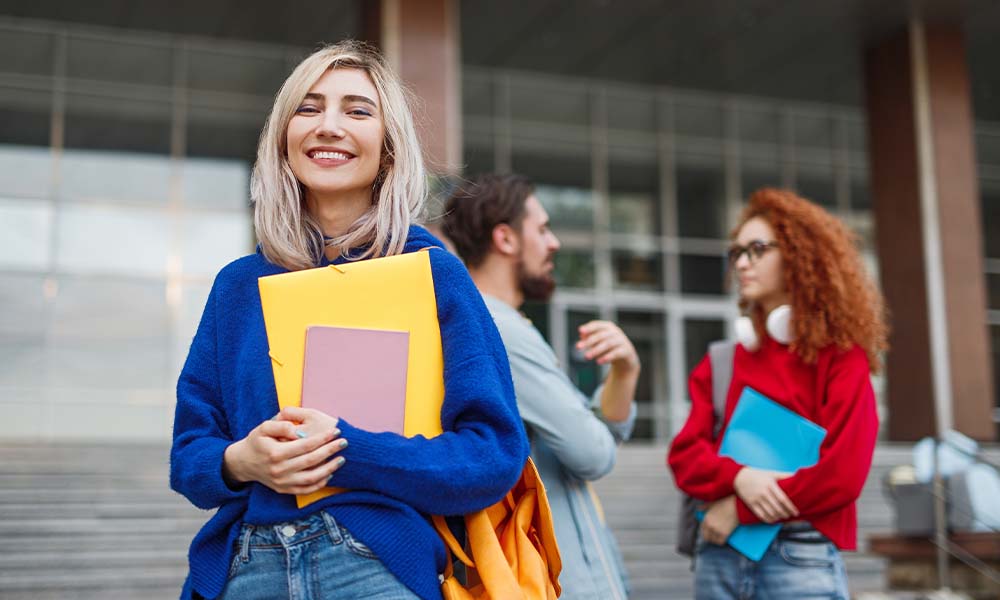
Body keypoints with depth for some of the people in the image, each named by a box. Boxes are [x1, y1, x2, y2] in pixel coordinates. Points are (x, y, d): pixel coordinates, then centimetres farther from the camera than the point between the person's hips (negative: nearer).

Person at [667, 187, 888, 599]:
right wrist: (738, 477, -16)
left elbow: (844, 471, -11)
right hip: (719, 552, 4)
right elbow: (685, 452, 5)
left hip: (801, 557, -4)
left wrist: (742, 511, -10)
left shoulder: (841, 355, -1)